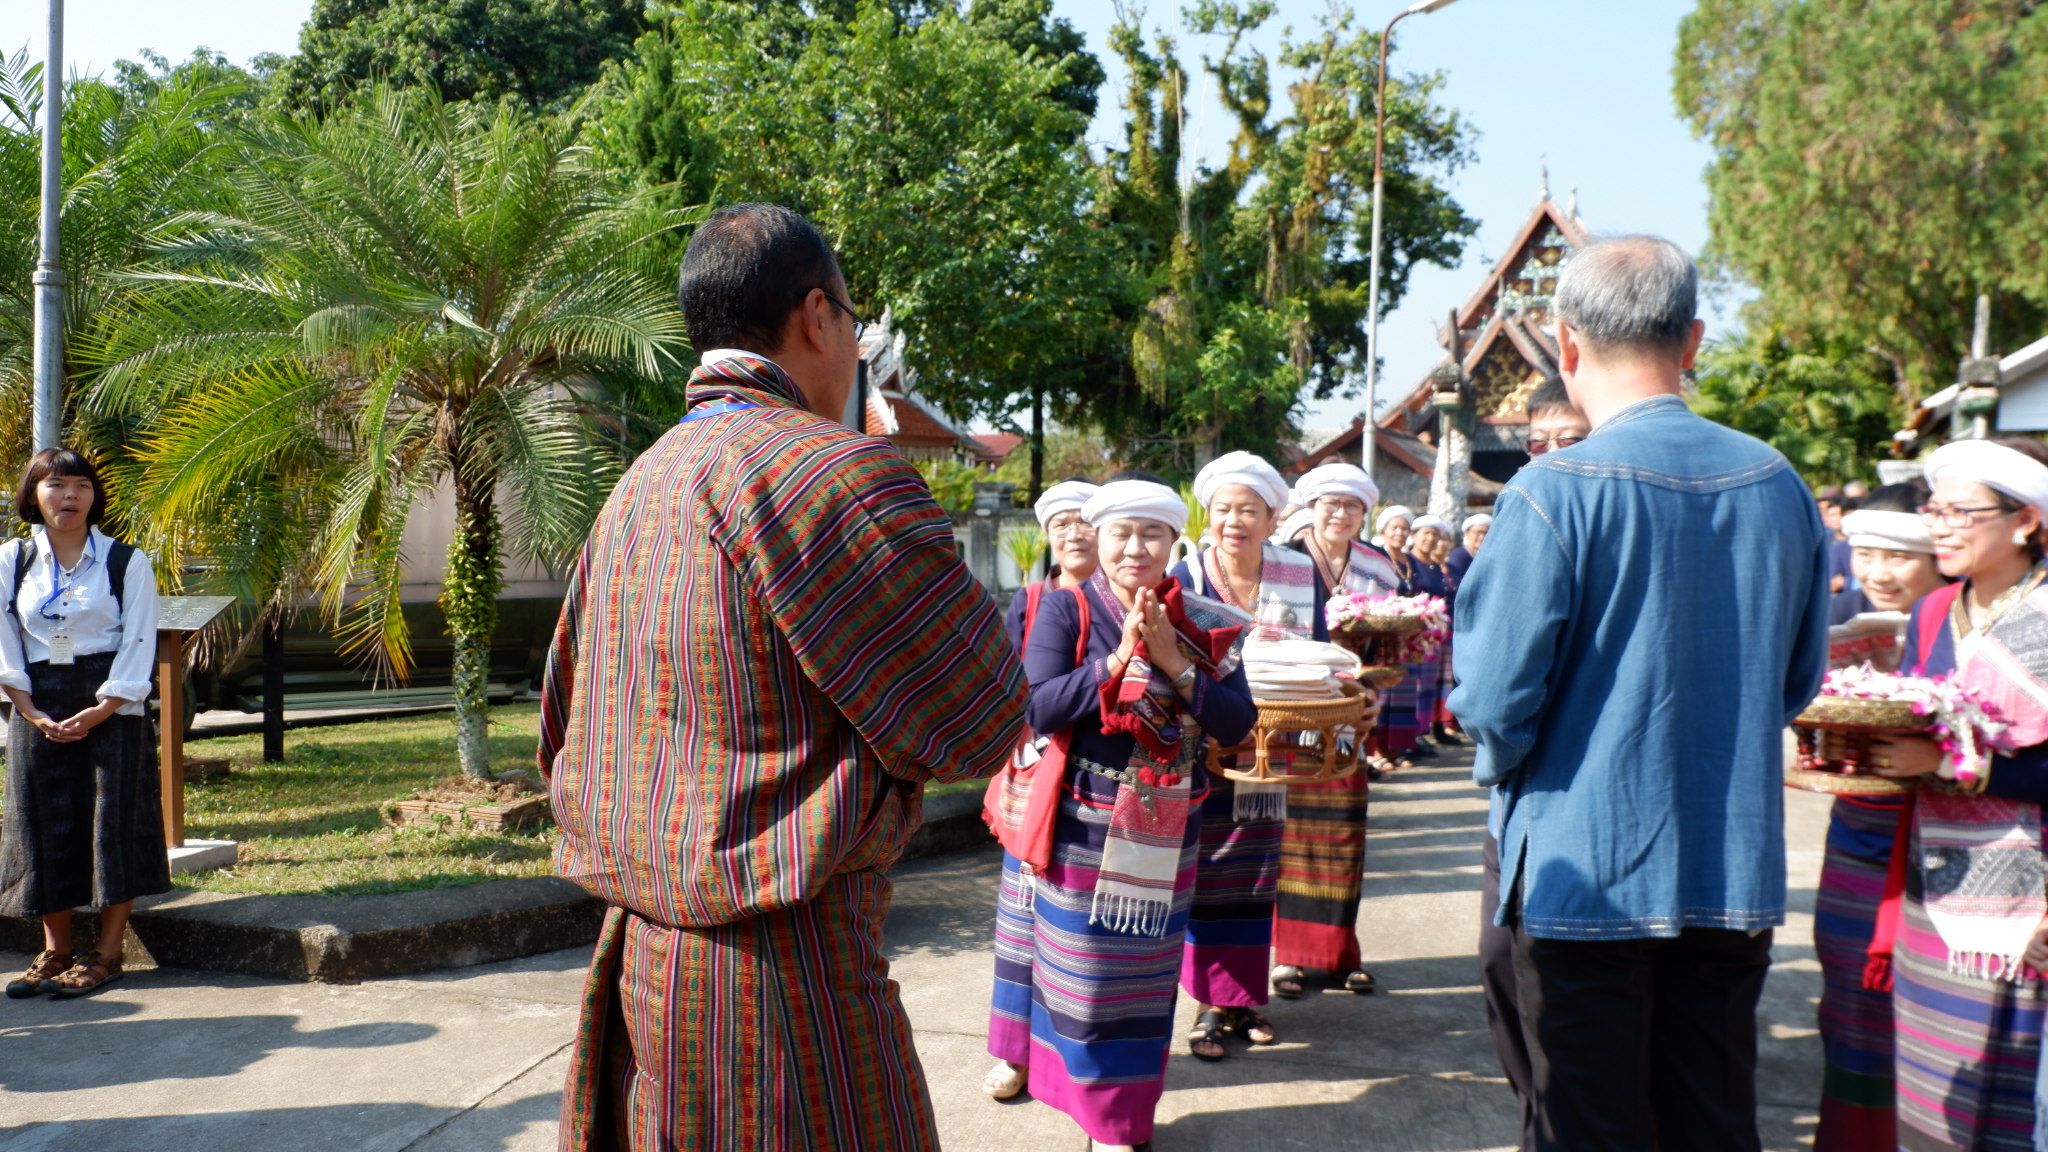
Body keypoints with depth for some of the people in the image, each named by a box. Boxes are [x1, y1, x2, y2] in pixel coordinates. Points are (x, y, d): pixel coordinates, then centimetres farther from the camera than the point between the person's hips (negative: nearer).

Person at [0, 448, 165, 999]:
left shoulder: (126, 562, -2)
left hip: (111, 709, -3)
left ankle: (107, 953, 6)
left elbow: (138, 644, -5)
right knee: (45, 826, 5)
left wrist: (100, 711, -14)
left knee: (112, 822, -3)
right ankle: (55, 950, 16)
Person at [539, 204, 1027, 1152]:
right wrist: (927, 568, 4)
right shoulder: (832, 469, -16)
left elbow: (562, 730, 18)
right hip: (779, 983, -8)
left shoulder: (634, 490, 10)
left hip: (634, 965, 9)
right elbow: (980, 727, -11)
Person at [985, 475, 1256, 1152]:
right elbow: (1037, 709, -18)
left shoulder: (1203, 625, 1)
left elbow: (1237, 724, -6)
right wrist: (1118, 659, -24)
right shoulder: (1065, 612, -7)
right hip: (1078, 827, -2)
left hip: (1162, 834, 2)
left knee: (1138, 971, 10)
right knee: (1074, 963, 10)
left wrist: (1171, 661, -17)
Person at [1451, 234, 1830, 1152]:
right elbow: (1797, 681, 12)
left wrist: (1504, 765, 6)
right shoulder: (1779, 486, 2)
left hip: (1588, 867, -5)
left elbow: (1497, 698, -15)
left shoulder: (1554, 491, -16)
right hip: (1735, 867, 5)